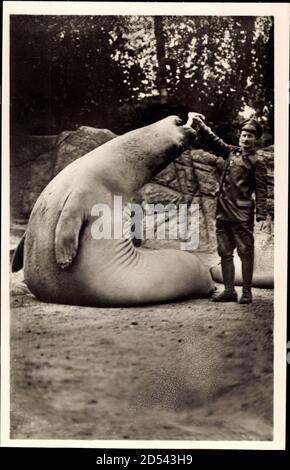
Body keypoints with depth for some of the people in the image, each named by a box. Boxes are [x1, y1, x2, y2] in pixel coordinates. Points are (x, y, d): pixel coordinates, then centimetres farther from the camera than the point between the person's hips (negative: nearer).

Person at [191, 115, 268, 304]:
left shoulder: (257, 162, -2)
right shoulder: (231, 152, 14)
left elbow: (261, 191, -7)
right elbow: (213, 141, 21)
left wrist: (262, 215, -14)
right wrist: (201, 125, 10)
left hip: (242, 215, -6)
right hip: (223, 212, 6)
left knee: (246, 253, -1)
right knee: (225, 253, 9)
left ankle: (247, 292, 8)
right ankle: (229, 291, 17)